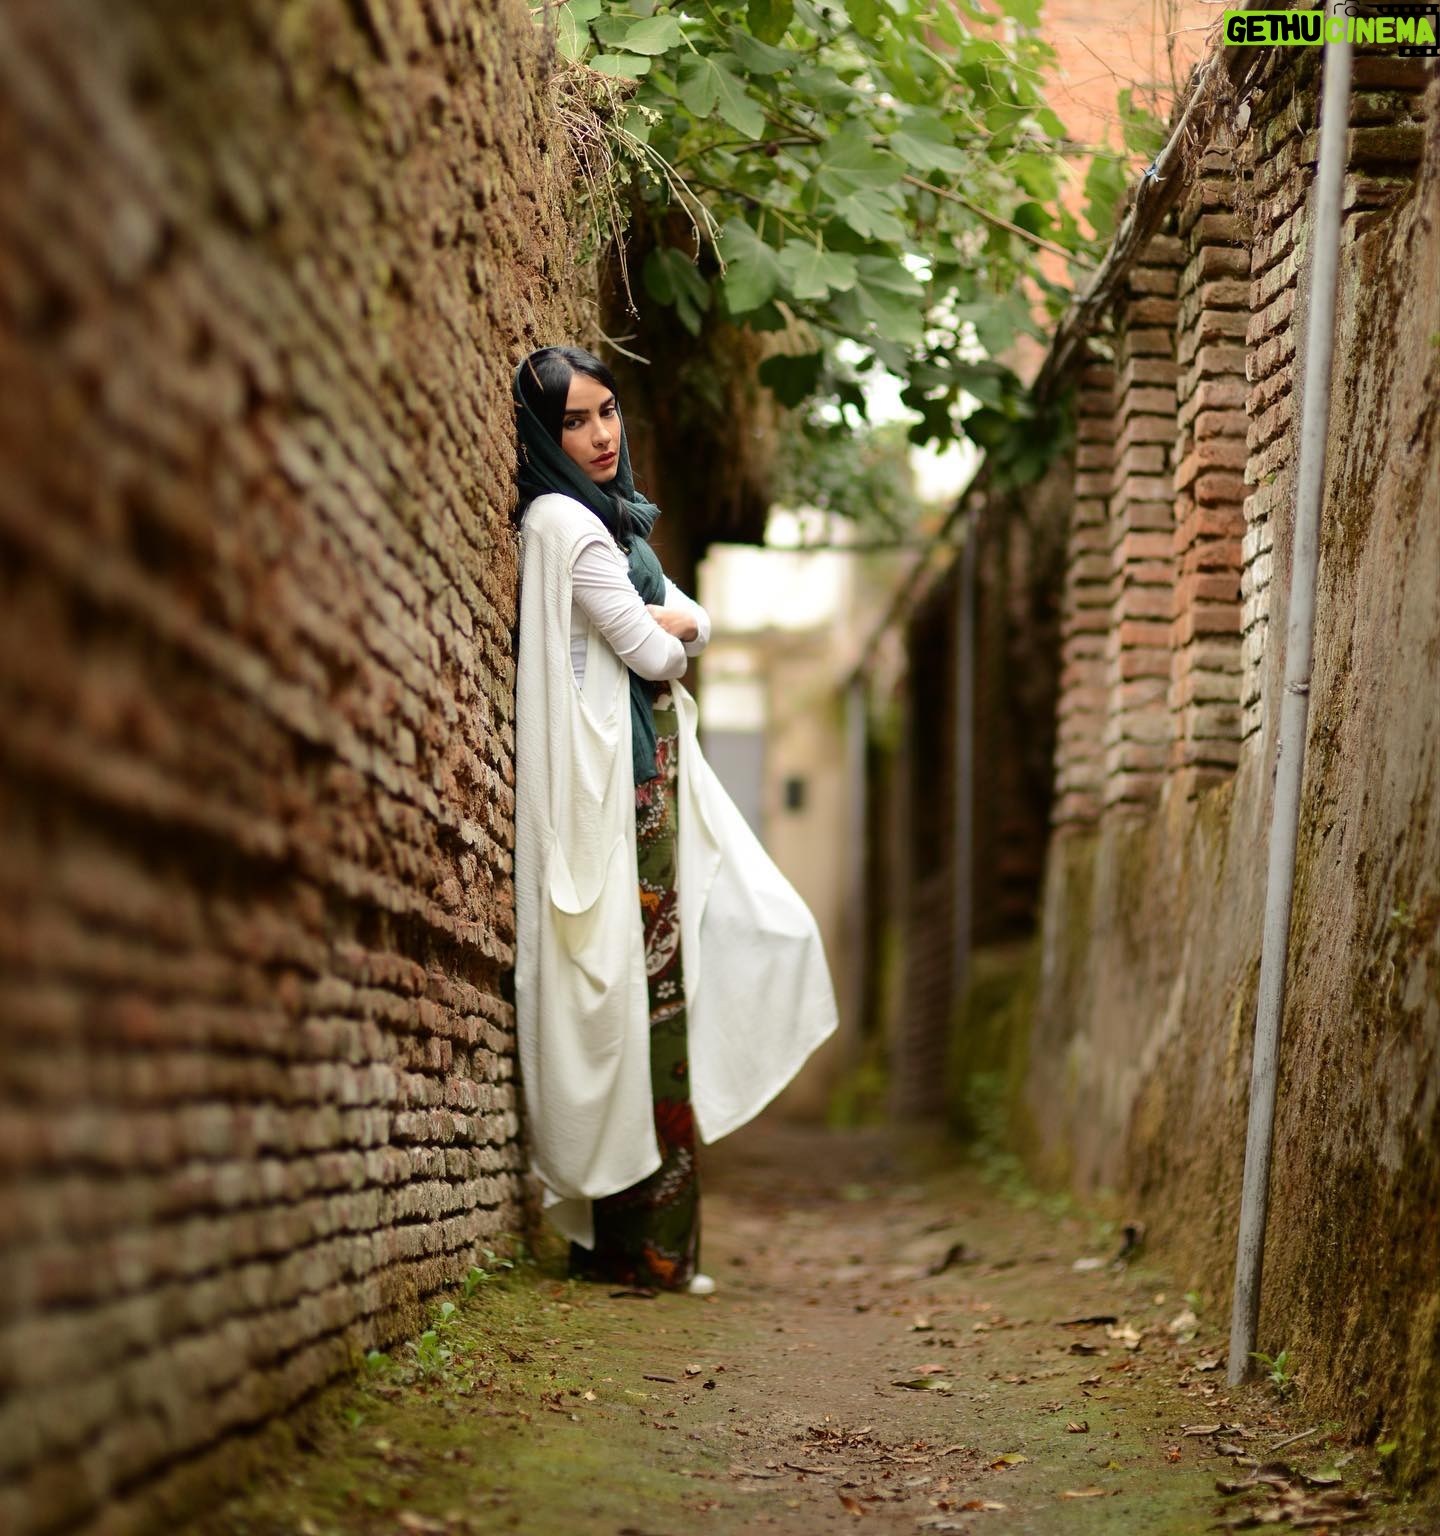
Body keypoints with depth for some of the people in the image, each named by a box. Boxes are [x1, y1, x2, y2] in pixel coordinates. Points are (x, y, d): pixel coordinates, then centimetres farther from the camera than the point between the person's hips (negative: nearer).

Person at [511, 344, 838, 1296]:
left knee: (769, 928, 9)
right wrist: (665, 635, 6)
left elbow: (695, 622, 15)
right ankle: (636, 1242, -3)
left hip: (656, 769, 10)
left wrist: (671, 623, -5)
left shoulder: (609, 519, 17)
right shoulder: (562, 522, -12)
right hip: (613, 779, -10)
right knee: (637, 984, -9)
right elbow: (650, 652, -15)